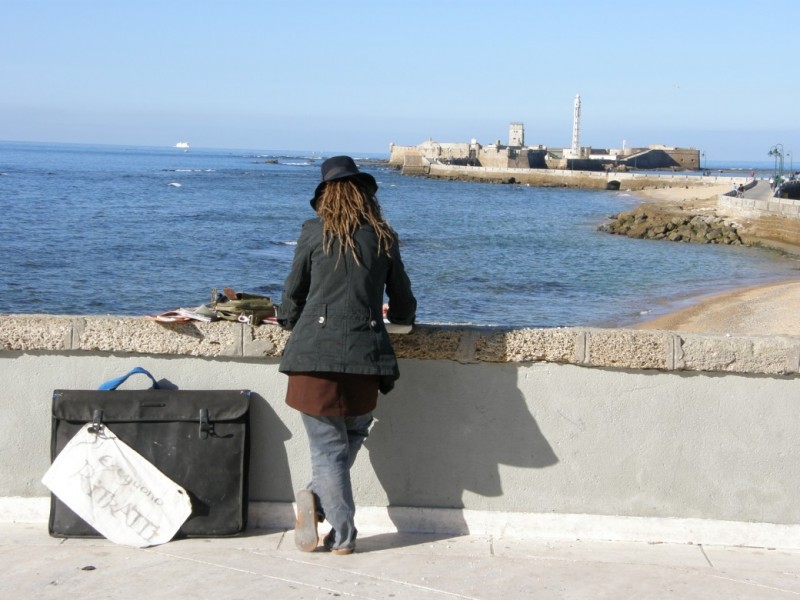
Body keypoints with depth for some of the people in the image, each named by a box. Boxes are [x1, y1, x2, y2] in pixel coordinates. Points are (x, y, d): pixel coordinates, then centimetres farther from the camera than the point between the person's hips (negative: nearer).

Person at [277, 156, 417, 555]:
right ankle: (318, 499, 8)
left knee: (328, 447, 5)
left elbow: (294, 292, 9)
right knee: (351, 438, 20)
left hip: (316, 353, -2)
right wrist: (399, 316, 41)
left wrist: (289, 320, 31)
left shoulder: (315, 233, 2)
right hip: (364, 354, 2)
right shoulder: (384, 238, 8)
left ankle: (343, 536, 1)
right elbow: (403, 304, 17)